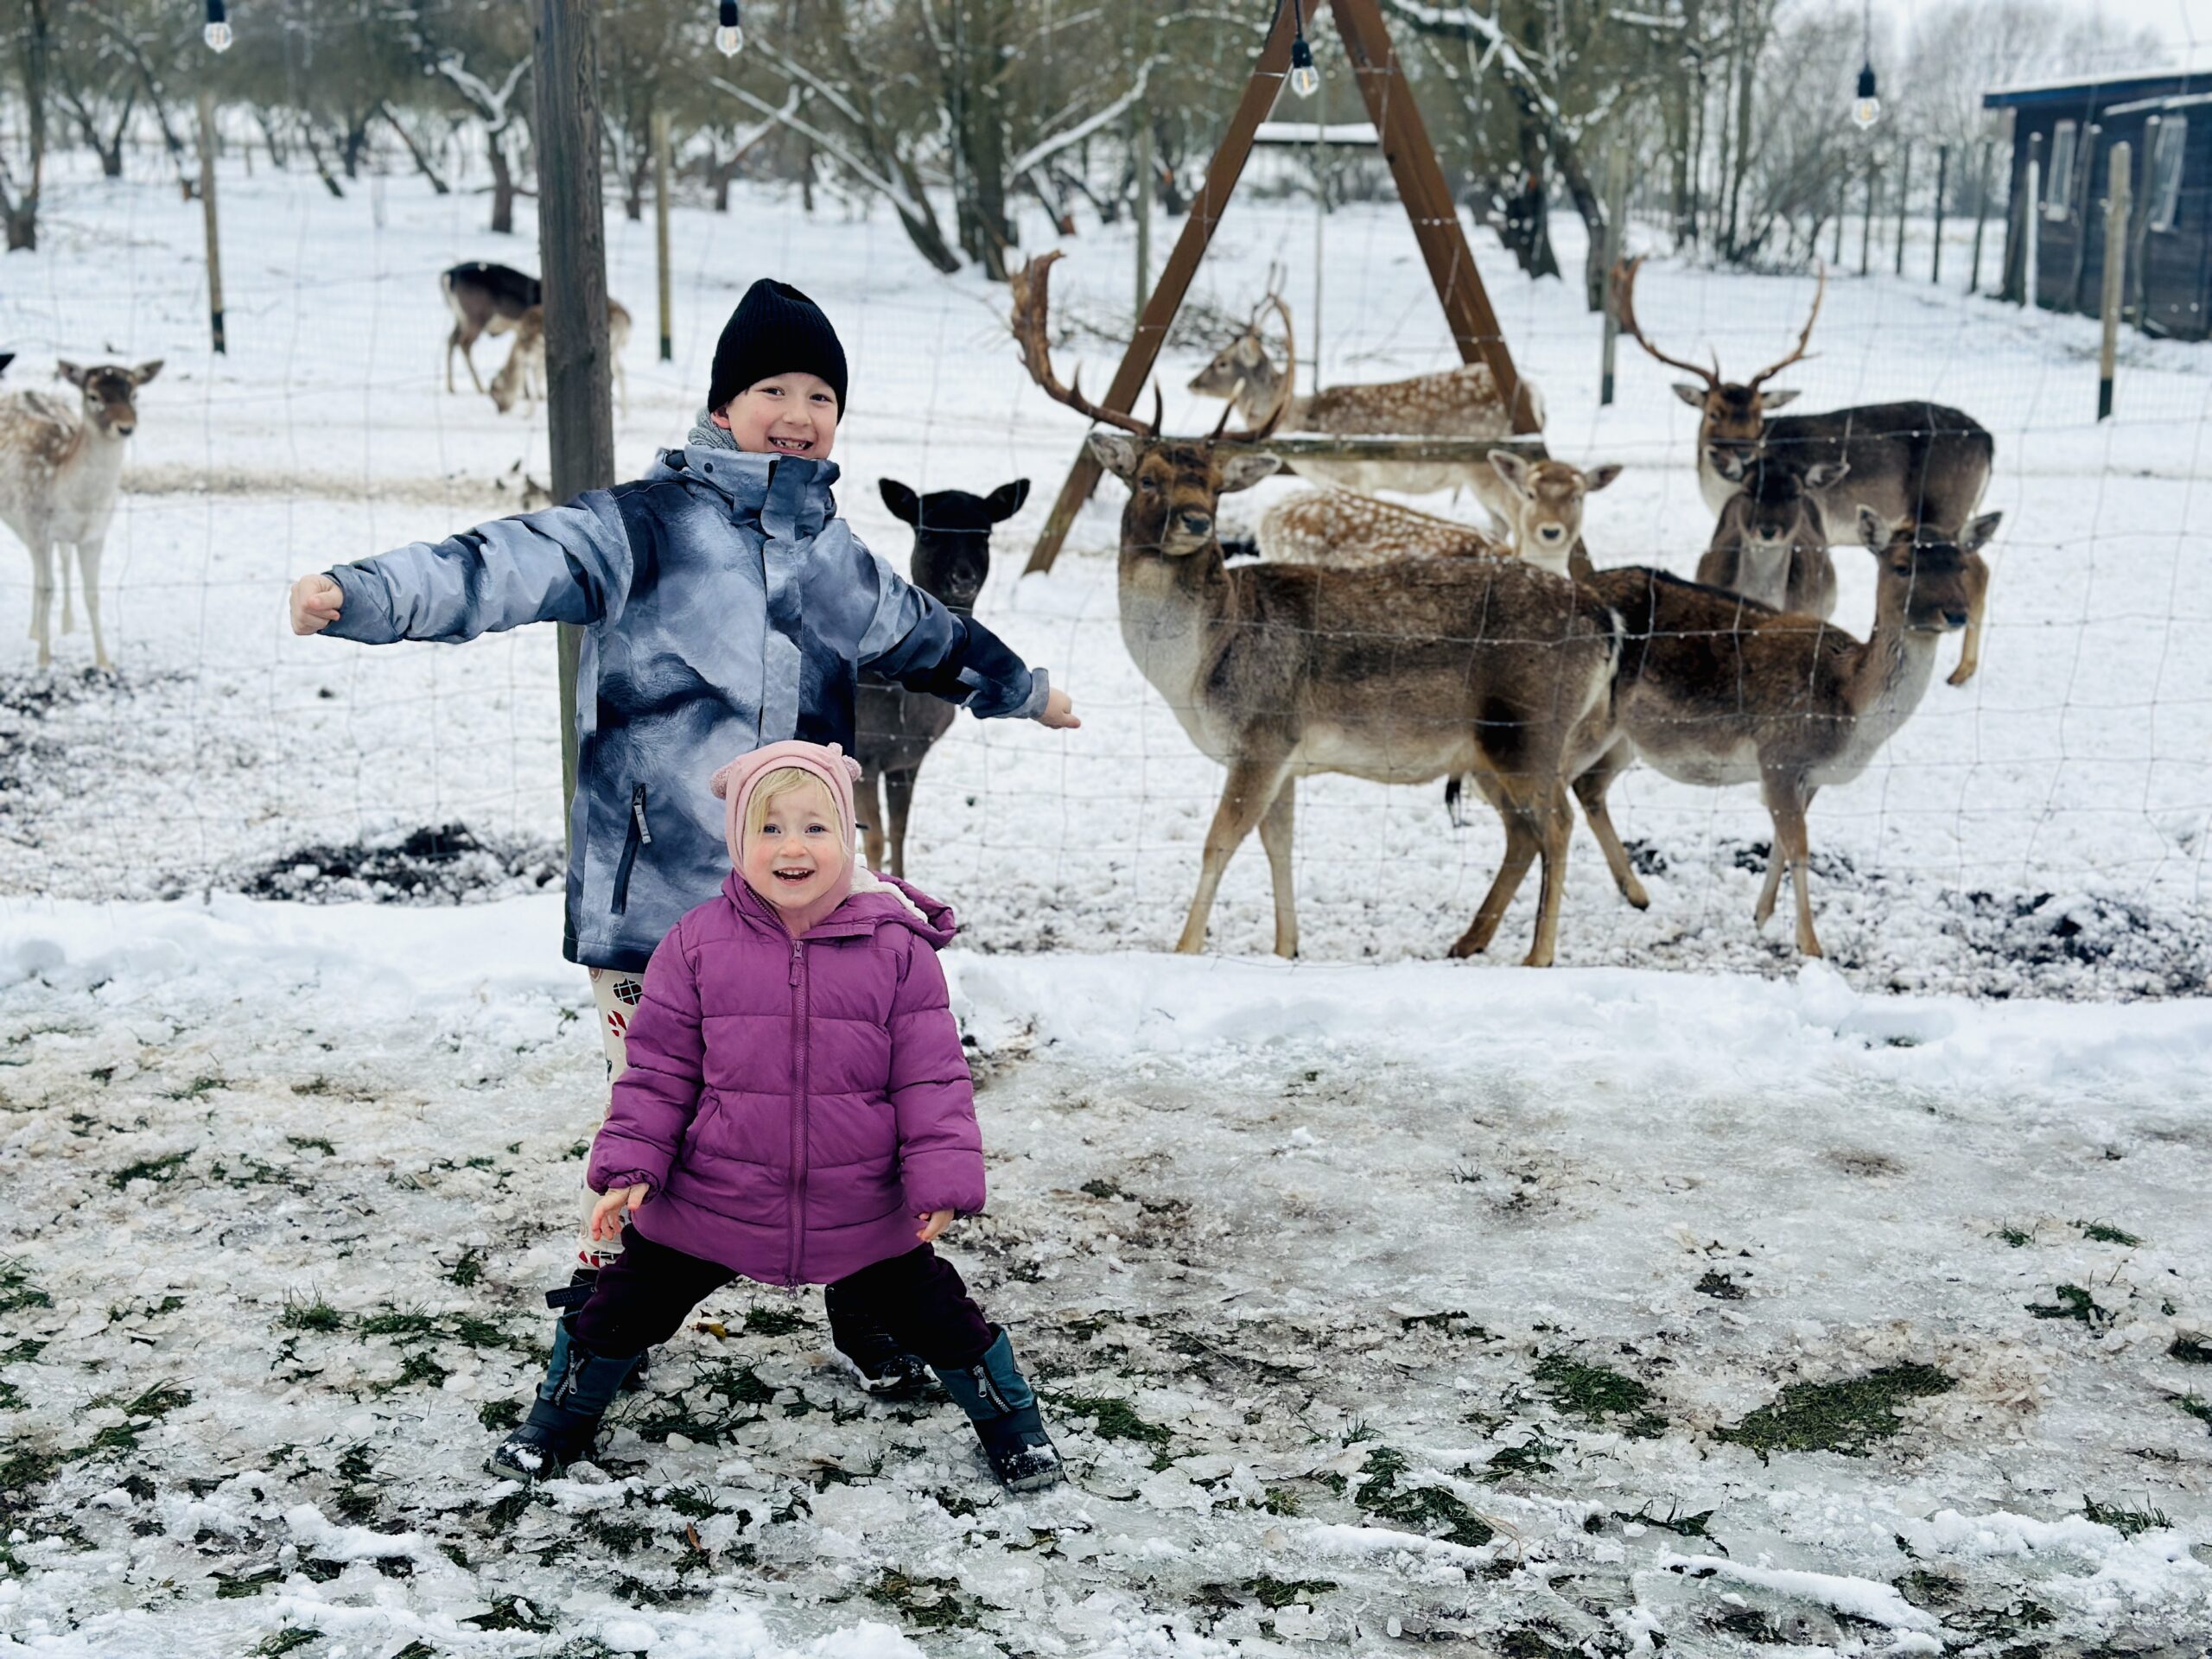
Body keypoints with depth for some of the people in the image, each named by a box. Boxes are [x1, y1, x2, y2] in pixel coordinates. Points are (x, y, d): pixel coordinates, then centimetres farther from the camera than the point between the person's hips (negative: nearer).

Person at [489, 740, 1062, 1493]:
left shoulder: (896, 946, -9)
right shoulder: (697, 943, -8)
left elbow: (932, 1075, -6)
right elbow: (659, 1067, -1)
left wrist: (943, 1179, -13)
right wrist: (630, 1165, -8)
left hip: (862, 1215, 0)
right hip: (710, 1199, 1)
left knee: (936, 1315, 11)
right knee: (625, 1308, 12)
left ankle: (1011, 1421, 37)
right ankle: (561, 1418, 40)